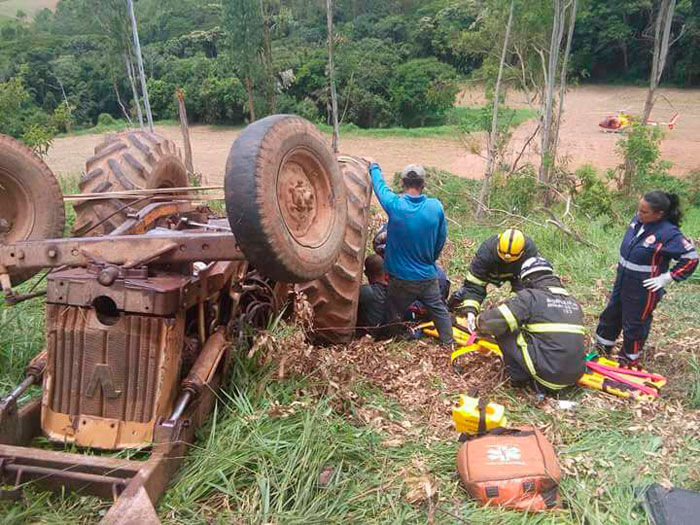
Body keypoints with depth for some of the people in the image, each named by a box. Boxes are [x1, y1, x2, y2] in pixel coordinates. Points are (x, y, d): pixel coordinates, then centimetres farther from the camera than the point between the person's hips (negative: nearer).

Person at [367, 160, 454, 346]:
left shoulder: (394, 205, -18)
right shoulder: (436, 207, -10)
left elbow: (380, 186, 3)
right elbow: (441, 239, 1)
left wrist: (374, 167, 22)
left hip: (401, 278, -1)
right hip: (428, 276, 2)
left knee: (393, 316, 16)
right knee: (439, 310, 18)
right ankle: (449, 343, 25)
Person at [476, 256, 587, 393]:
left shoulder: (530, 296, -6)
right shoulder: (573, 301, 14)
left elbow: (493, 321, -12)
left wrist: (478, 322, 11)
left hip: (548, 373, -7)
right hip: (576, 375, 7)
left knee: (503, 330, 3)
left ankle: (518, 376, 12)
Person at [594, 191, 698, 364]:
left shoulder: (669, 233, -24)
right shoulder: (638, 221, -4)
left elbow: (691, 258, -20)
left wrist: (666, 279, -18)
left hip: (643, 289, -7)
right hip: (622, 282, 7)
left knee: (634, 325, 10)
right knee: (611, 315, 20)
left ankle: (629, 360, 31)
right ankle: (602, 348, 40)